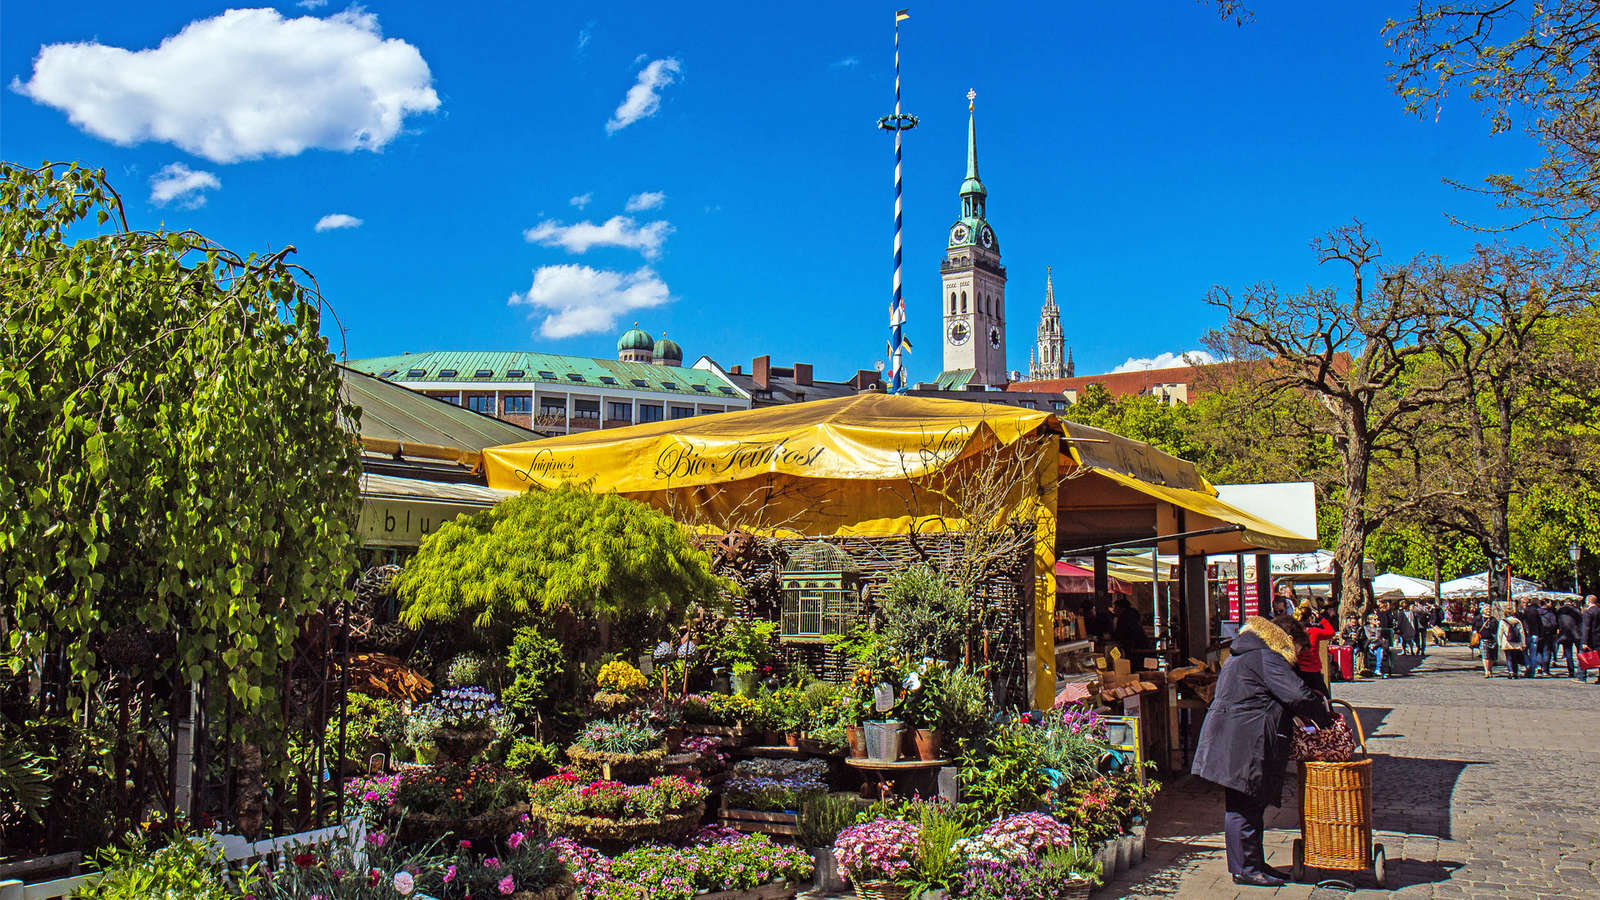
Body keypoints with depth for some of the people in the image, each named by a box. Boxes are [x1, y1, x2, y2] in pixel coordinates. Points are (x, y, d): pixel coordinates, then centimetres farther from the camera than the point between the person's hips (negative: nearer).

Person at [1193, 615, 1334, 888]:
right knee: (1244, 807, -4)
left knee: (1249, 805, 15)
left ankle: (1254, 863, 22)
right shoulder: (1266, 657, -11)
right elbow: (1298, 695, -18)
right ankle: (1245, 869, 1)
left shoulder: (1242, 655, 22)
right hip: (1243, 745, -11)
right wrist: (1326, 718, -4)